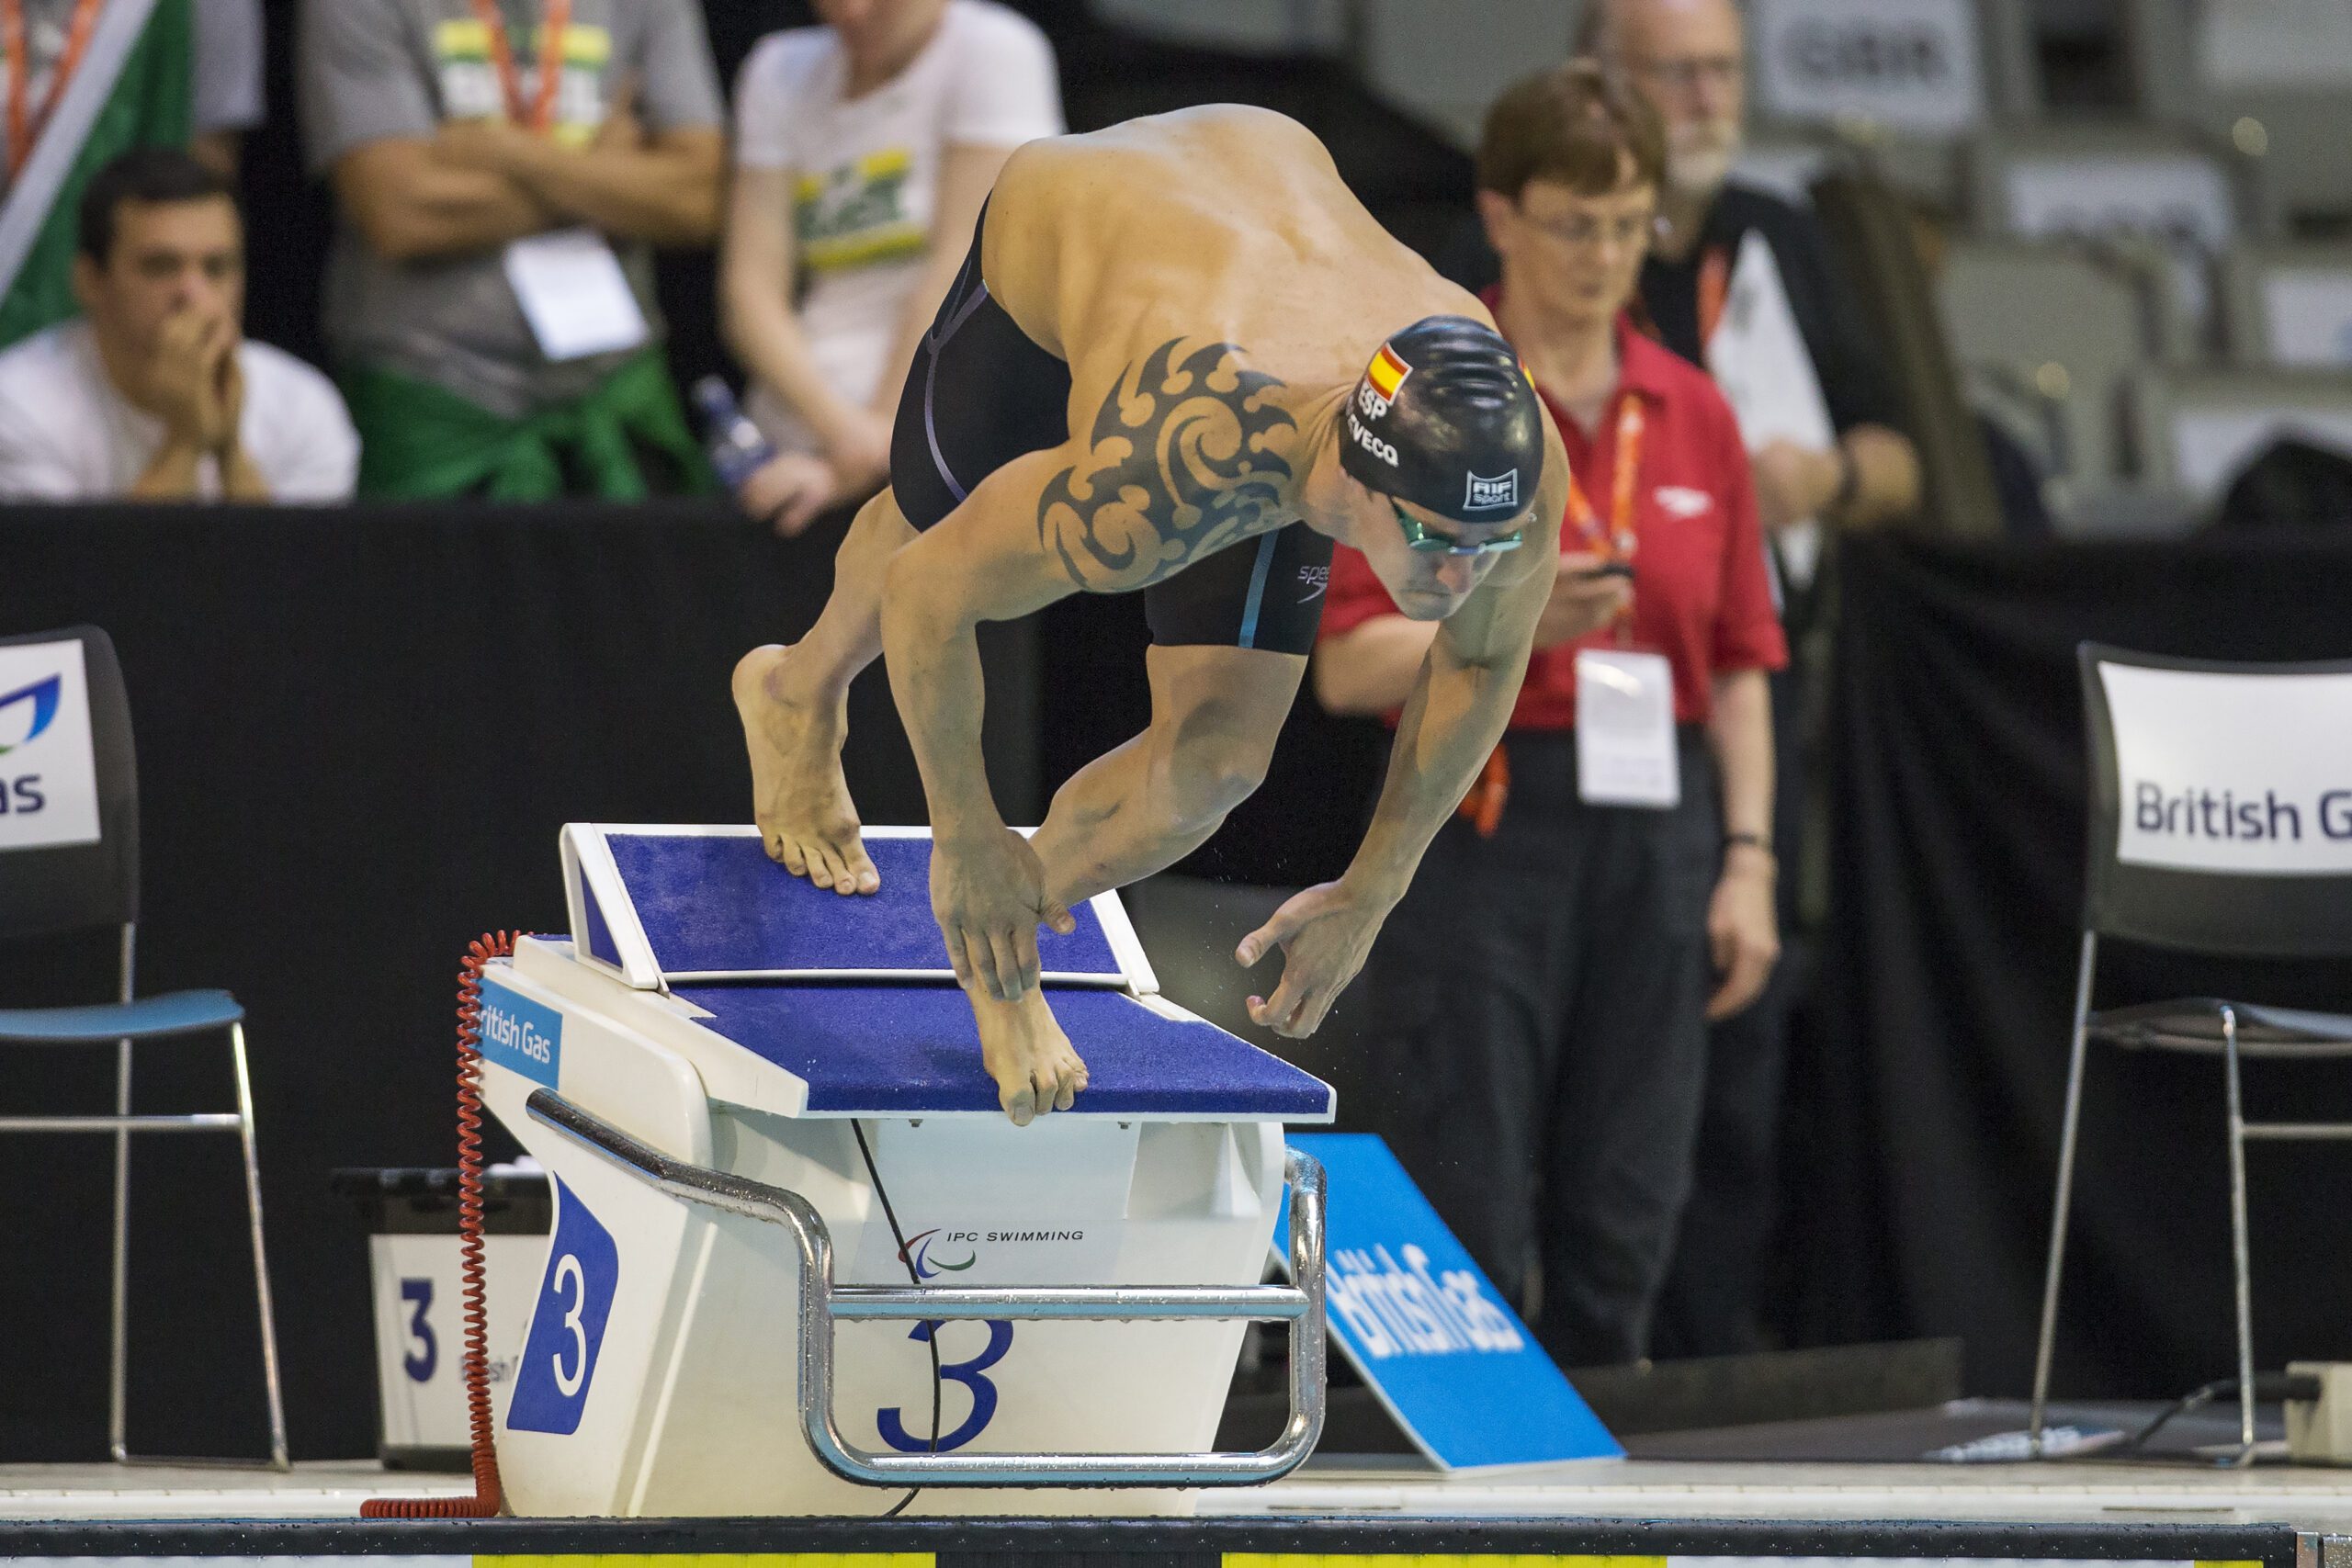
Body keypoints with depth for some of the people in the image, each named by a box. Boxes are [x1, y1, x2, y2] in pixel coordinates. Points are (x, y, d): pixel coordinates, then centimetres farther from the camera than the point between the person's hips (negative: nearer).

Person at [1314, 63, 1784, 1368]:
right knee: (1469, 1213, -6)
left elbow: (1740, 663, 13)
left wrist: (1747, 861, 4)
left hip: (1655, 832, 4)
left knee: (1625, 1213, 5)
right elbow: (1349, 665, -7)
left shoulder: (1692, 414, 10)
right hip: (1484, 823, -4)